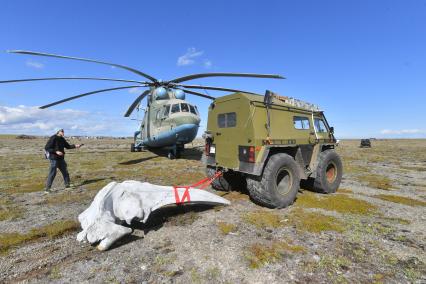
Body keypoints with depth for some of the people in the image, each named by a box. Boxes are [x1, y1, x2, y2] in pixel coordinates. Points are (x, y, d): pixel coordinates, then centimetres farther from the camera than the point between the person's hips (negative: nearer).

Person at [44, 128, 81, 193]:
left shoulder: (62, 139, 9)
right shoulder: (53, 138, -13)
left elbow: (68, 146, 17)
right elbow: (46, 148, -16)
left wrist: (75, 146, 3)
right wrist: (56, 151, -23)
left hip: (61, 158, 8)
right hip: (54, 158, -8)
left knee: (65, 171, 15)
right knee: (52, 173, -5)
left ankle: (67, 184, 28)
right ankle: (47, 188, 4)